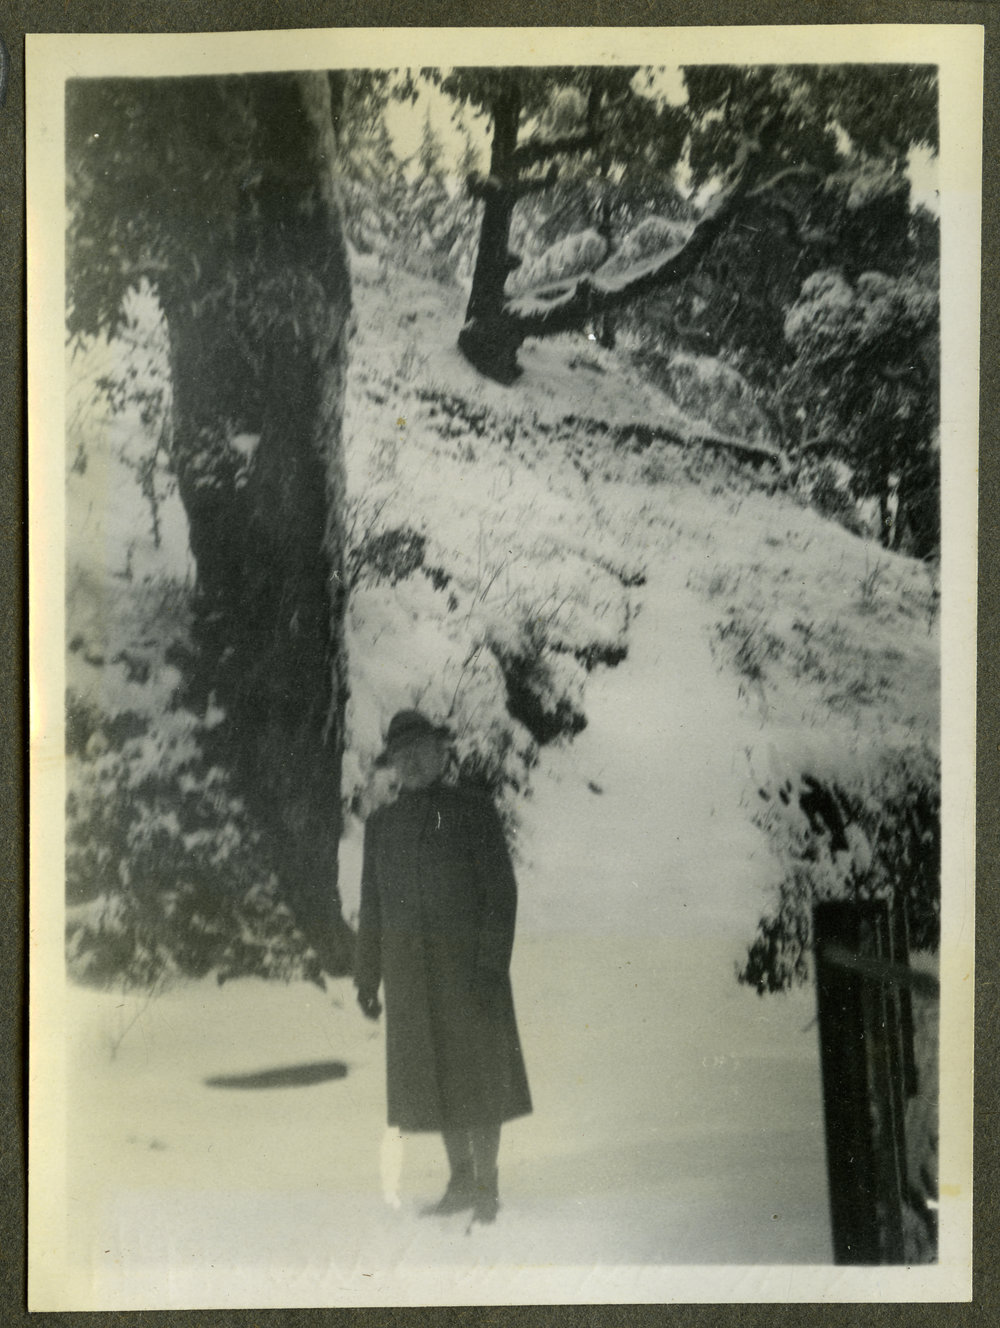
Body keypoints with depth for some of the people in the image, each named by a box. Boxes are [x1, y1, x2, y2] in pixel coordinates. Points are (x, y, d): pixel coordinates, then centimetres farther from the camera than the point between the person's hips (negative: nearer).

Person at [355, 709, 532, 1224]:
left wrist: (492, 965, -16)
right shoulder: (382, 823, 9)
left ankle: (487, 1187, 13)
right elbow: (372, 906, 12)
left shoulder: (473, 808, -4)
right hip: (409, 966, 4)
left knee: (477, 1071, 0)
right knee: (435, 1074, 8)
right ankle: (461, 1182, 22)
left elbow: (501, 888, -8)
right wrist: (366, 979, 10)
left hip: (467, 960, -4)